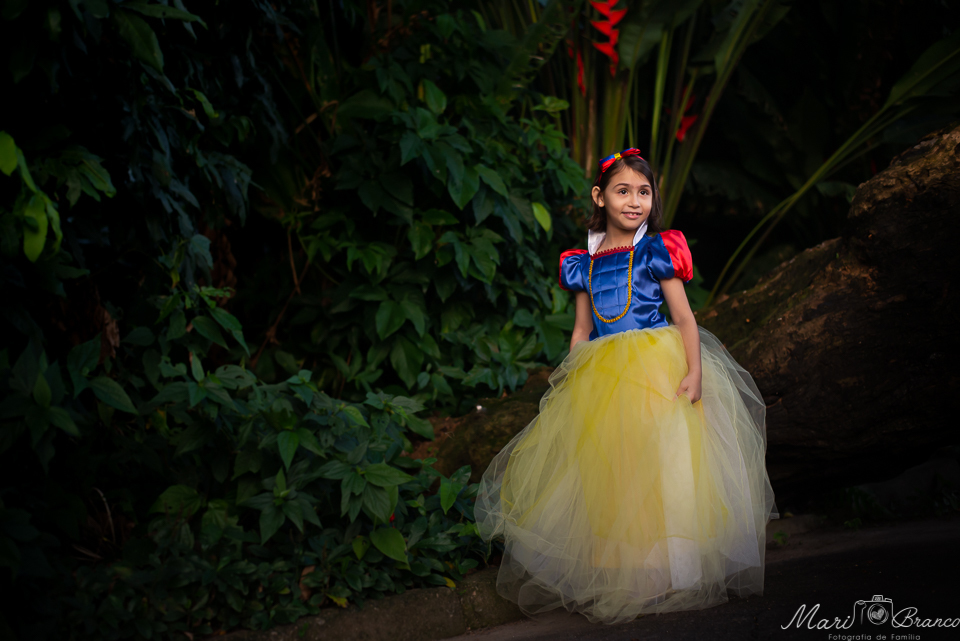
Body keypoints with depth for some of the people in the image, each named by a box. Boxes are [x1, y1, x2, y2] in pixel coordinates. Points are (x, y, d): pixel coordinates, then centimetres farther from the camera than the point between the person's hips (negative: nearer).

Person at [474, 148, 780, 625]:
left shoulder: (658, 252, -1)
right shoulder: (584, 263, 10)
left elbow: (684, 318, -3)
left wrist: (694, 372, -15)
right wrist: (569, 381, 11)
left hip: (658, 370, -3)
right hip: (602, 378, 4)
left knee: (658, 460, -6)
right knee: (603, 466, 3)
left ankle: (662, 571, 4)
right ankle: (608, 570, 14)